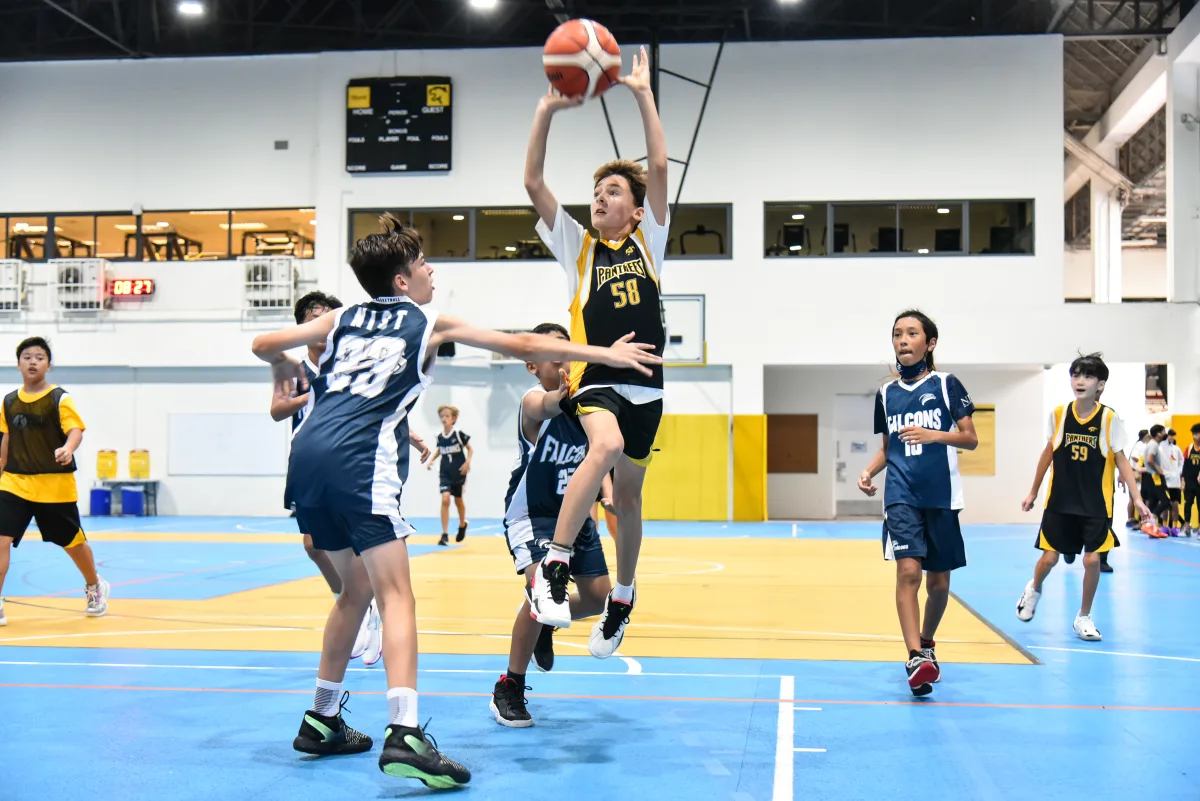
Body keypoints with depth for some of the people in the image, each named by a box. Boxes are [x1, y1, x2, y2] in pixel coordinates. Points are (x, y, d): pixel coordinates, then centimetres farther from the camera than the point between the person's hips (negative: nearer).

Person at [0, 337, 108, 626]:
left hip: (55, 485, -3)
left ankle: (95, 587, 38)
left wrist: (67, 449, -41)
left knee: (73, 541, 12)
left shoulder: (60, 399, -9)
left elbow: (76, 430, -20)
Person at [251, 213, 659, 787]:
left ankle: (322, 720, 27)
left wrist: (284, 366, 49)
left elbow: (264, 345, 25)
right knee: (396, 595, -12)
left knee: (357, 588, 22)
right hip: (358, 461, -6)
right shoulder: (431, 324, 13)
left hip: (306, 457, 6)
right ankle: (404, 736, -30)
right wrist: (605, 353, 20)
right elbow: (521, 346, 15)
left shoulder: (343, 319, 24)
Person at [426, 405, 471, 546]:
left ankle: (462, 525, 45)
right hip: (445, 473, 2)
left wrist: (467, 462, -18)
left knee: (458, 500, 15)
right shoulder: (439, 437, -2)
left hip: (459, 473, -2)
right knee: (445, 499, -16)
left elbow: (470, 449, -4)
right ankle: (445, 535, -13)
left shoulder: (459, 434, -13)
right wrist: (432, 460, 3)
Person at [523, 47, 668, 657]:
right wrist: (546, 112, -9)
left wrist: (643, 93, -4)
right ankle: (551, 568, -29)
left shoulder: (648, 238, 10)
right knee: (606, 445, -34)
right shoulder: (577, 244, 8)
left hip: (645, 383, 3)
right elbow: (533, 183, -1)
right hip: (595, 380, -2)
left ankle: (622, 598, 31)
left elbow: (659, 166, 0)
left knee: (627, 494, 11)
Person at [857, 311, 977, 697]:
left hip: (941, 495, -1)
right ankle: (916, 658, -19)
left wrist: (934, 434, -19)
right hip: (901, 495, 1)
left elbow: (971, 439, -2)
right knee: (908, 570, -18)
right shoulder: (886, 393, 9)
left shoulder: (946, 384, 0)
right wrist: (869, 471, 0)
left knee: (938, 581, 8)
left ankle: (926, 642, 33)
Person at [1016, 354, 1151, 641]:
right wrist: (1033, 492, 15)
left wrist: (1137, 498, -10)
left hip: (1096, 505, -1)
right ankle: (1033, 590, 37)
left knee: (1092, 559, -4)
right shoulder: (1058, 414, -3)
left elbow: (1121, 460, -2)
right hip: (1060, 501, 1)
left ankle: (1084, 618, 17)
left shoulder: (1109, 419, -8)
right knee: (1049, 557, 2)